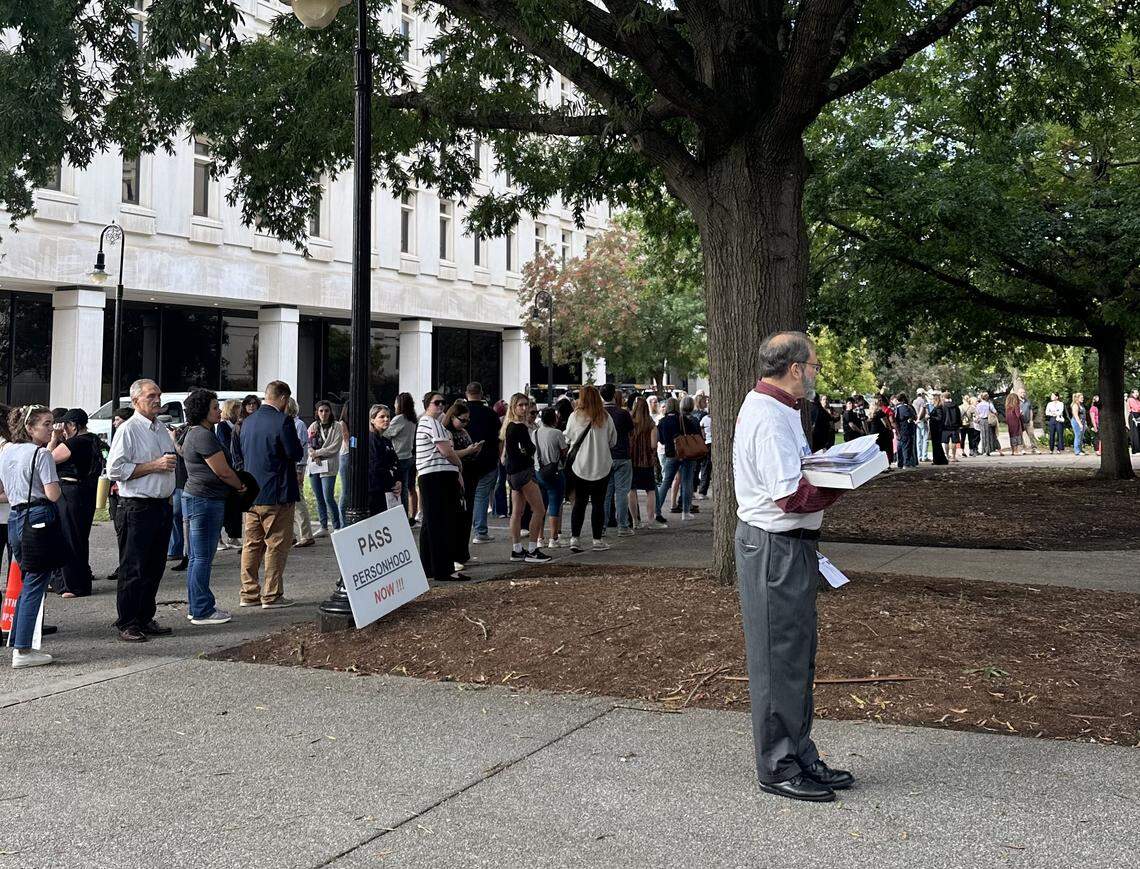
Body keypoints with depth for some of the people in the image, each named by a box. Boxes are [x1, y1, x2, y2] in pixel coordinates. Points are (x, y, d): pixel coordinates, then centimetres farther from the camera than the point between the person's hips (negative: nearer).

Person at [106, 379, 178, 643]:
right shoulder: (128, 430, -9)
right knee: (133, 569, -3)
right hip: (137, 509, -8)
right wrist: (154, 465, -17)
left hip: (163, 506, 8)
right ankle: (127, 624, 4)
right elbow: (114, 470, -18)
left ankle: (145, 619, 22)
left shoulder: (163, 430, 16)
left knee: (154, 567, 12)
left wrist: (171, 462, 10)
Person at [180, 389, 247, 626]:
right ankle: (201, 612, -1)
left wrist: (235, 485, 11)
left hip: (197, 499, 11)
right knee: (202, 558, -6)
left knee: (199, 557, 15)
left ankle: (199, 606, 23)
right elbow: (223, 471, -15)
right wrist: (241, 486, 1)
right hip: (205, 501, -11)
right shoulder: (203, 435, -16)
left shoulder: (196, 433, 18)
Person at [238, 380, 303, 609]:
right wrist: (300, 447, 6)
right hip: (276, 494, -7)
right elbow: (296, 454, -14)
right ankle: (272, 596, 2)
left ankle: (249, 594, 17)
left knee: (251, 545, 12)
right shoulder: (282, 421, -15)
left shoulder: (248, 421, 9)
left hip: (251, 493, 7)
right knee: (277, 545, 1)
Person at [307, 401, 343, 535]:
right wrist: (314, 456, -10)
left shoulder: (336, 426, -1)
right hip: (314, 466, 5)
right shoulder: (313, 426, 13)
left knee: (328, 498, -11)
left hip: (328, 466, -5)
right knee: (319, 499, 8)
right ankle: (323, 527, 16)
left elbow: (335, 447, -8)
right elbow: (308, 444, 8)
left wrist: (317, 452, -10)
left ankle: (337, 527, -2)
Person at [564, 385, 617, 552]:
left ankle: (574, 539, 3)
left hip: (579, 465, 1)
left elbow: (568, 439, 4)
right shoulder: (605, 417, -6)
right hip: (601, 465, -1)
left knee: (579, 503, 9)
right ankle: (598, 540, 10)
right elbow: (613, 441, 4)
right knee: (598, 503, 7)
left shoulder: (575, 416, -6)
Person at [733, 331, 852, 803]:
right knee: (778, 662, 0)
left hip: (788, 547, 11)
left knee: (798, 658, 18)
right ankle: (778, 768, 11)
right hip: (776, 549, -11)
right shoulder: (770, 417, -20)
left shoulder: (772, 408, 15)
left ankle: (800, 757, 29)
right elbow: (792, 496, -25)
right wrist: (840, 483, -12)